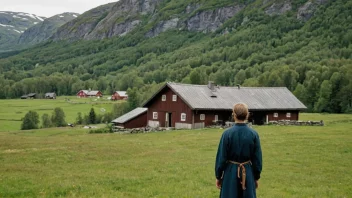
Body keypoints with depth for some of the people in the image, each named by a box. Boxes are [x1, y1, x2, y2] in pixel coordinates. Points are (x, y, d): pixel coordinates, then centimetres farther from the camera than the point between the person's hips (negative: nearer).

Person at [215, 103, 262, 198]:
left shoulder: (227, 133, -13)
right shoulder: (253, 134, -6)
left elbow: (221, 157, -8)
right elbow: (257, 159, 0)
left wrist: (218, 176, 4)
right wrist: (256, 177, 12)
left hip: (230, 173, -2)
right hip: (248, 173, 2)